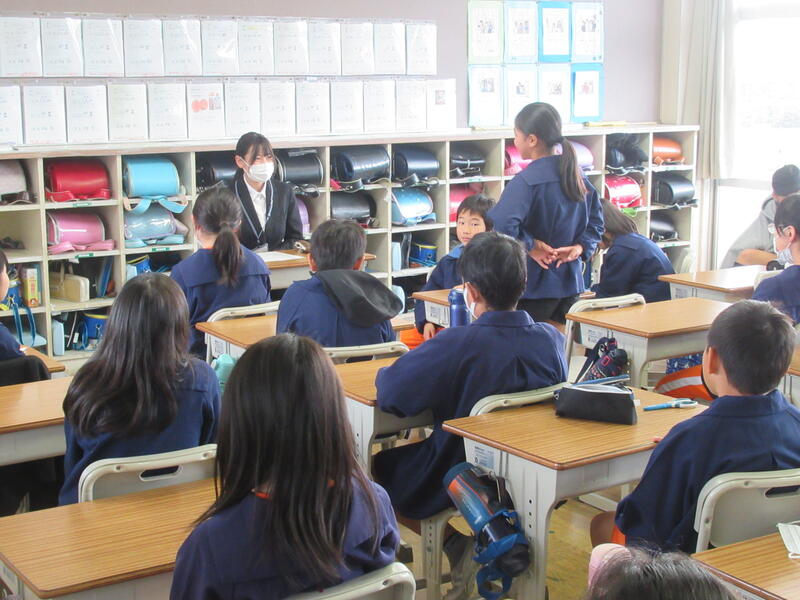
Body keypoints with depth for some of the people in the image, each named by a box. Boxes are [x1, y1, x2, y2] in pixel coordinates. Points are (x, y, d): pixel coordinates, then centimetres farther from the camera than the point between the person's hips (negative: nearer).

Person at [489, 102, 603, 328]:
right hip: (570, 282, 7)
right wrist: (580, 247, 1)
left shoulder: (527, 180, -19)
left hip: (534, 286, -7)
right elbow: (596, 220, 15)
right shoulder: (576, 174, 6)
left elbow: (501, 225, -32)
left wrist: (531, 246, -18)